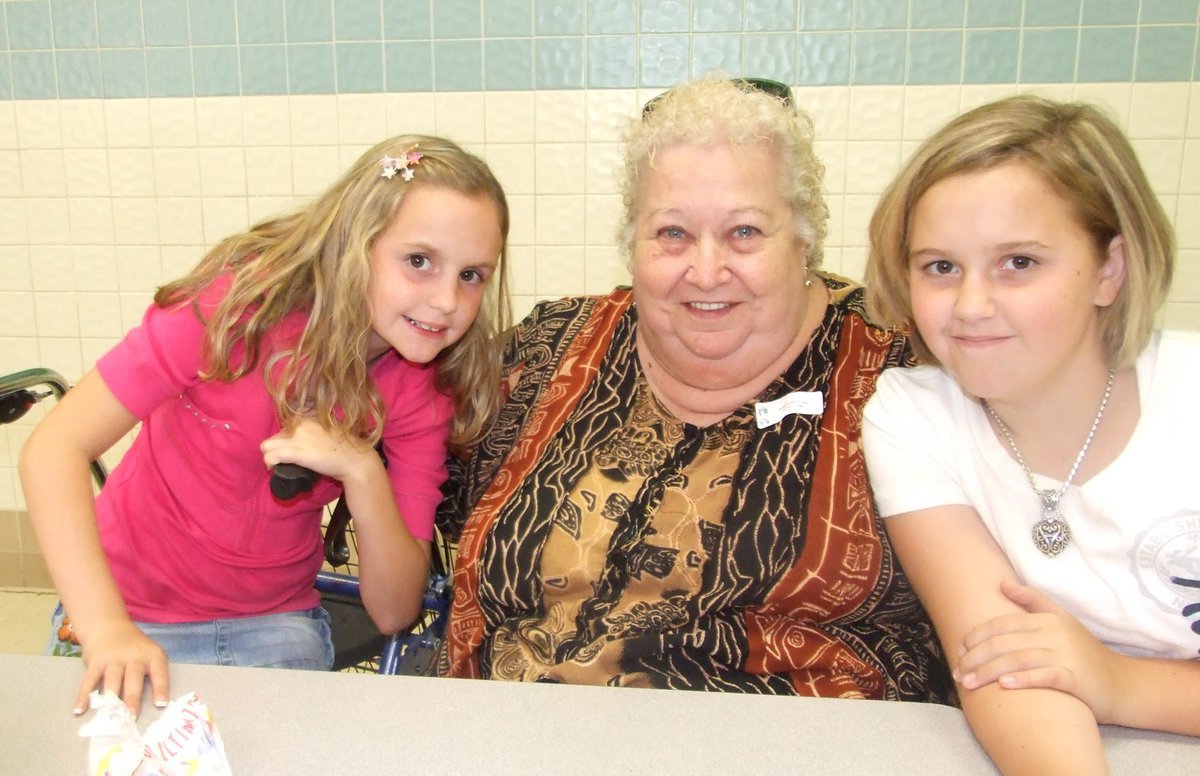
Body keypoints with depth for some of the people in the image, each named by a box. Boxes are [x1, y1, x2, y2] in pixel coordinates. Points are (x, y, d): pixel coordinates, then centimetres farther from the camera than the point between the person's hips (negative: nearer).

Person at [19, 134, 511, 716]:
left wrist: (361, 471, -28)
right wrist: (107, 630, -31)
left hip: (276, 625, 2)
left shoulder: (422, 392, -11)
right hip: (132, 614, -2)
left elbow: (394, 613, -12)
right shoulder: (242, 304, -20)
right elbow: (54, 449, -21)